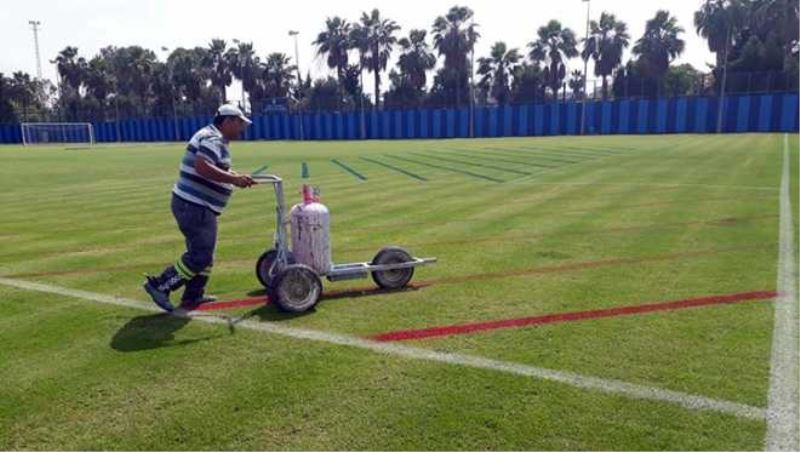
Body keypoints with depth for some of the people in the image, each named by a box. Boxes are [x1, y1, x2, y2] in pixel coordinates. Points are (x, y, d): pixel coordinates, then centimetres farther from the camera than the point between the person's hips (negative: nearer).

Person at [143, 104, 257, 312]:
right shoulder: (212, 138, -15)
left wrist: (233, 177, 14)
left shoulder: (214, 138, 18)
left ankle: (193, 295, 25)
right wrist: (234, 179, -30)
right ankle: (159, 285, 1)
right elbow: (202, 167, -32)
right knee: (200, 256, -8)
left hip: (197, 206, 11)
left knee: (203, 253, 17)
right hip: (194, 207, -11)